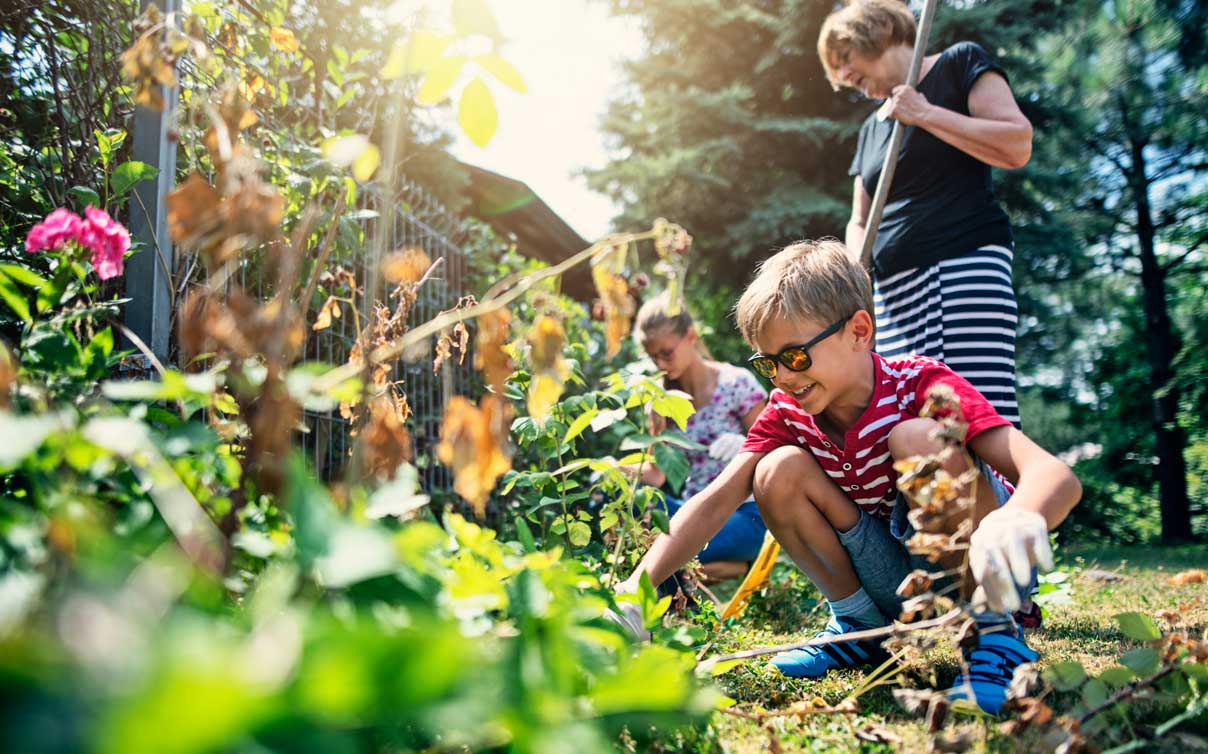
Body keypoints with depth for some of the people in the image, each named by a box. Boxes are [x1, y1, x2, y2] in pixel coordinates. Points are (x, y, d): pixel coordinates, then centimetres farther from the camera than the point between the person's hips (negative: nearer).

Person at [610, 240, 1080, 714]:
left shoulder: (921, 386, -22)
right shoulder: (788, 413, -7)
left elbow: (1056, 475, -34)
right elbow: (714, 502, -17)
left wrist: (1020, 522, -59)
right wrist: (635, 590, -32)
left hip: (978, 569, -4)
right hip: (899, 581, 4)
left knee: (918, 437, -31)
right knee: (778, 472, -18)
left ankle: (994, 631, -15)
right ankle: (860, 626, 1)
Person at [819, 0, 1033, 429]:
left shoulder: (959, 65, 8)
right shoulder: (872, 127, 25)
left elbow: (1017, 146, -5)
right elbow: (859, 222, 25)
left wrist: (924, 114, -4)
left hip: (966, 262, -6)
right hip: (892, 287, 6)